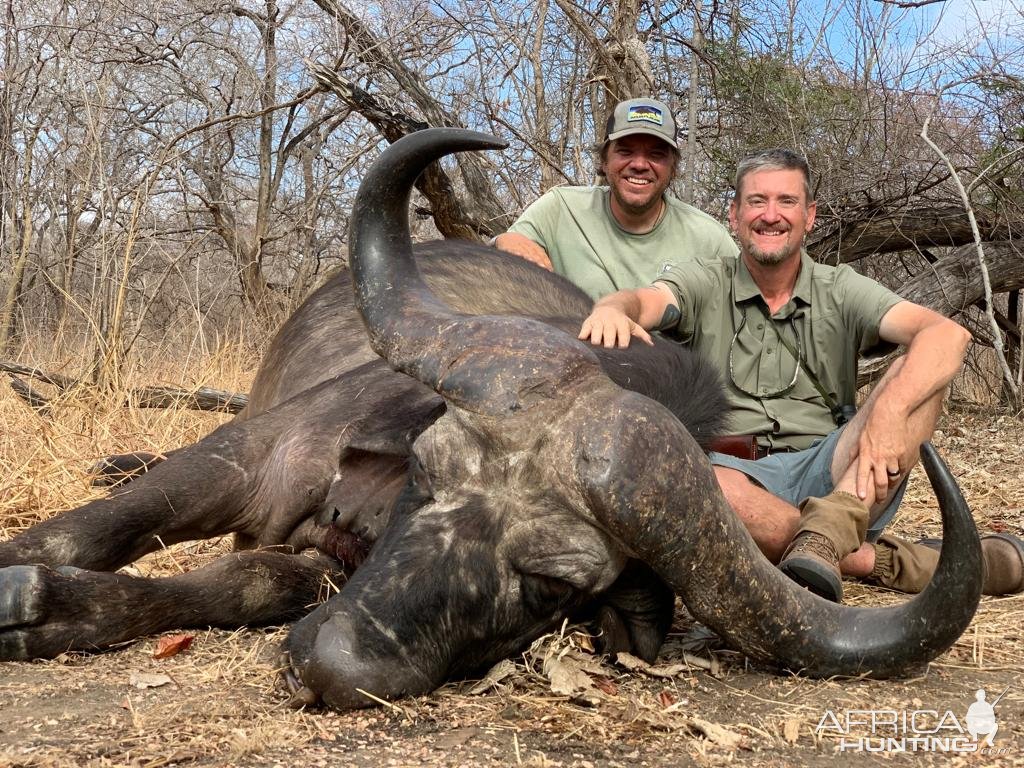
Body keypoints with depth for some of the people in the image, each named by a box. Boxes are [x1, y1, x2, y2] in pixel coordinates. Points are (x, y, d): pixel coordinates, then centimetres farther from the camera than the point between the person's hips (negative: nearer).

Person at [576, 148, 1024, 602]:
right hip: (739, 474, -1)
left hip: (829, 476, 2)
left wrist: (888, 413, -28)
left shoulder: (840, 292, 9)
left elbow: (949, 335, -8)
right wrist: (613, 309, -41)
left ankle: (826, 534, -35)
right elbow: (645, 301, -15)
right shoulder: (705, 285, 8)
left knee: (920, 369, -17)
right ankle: (882, 561, -28)